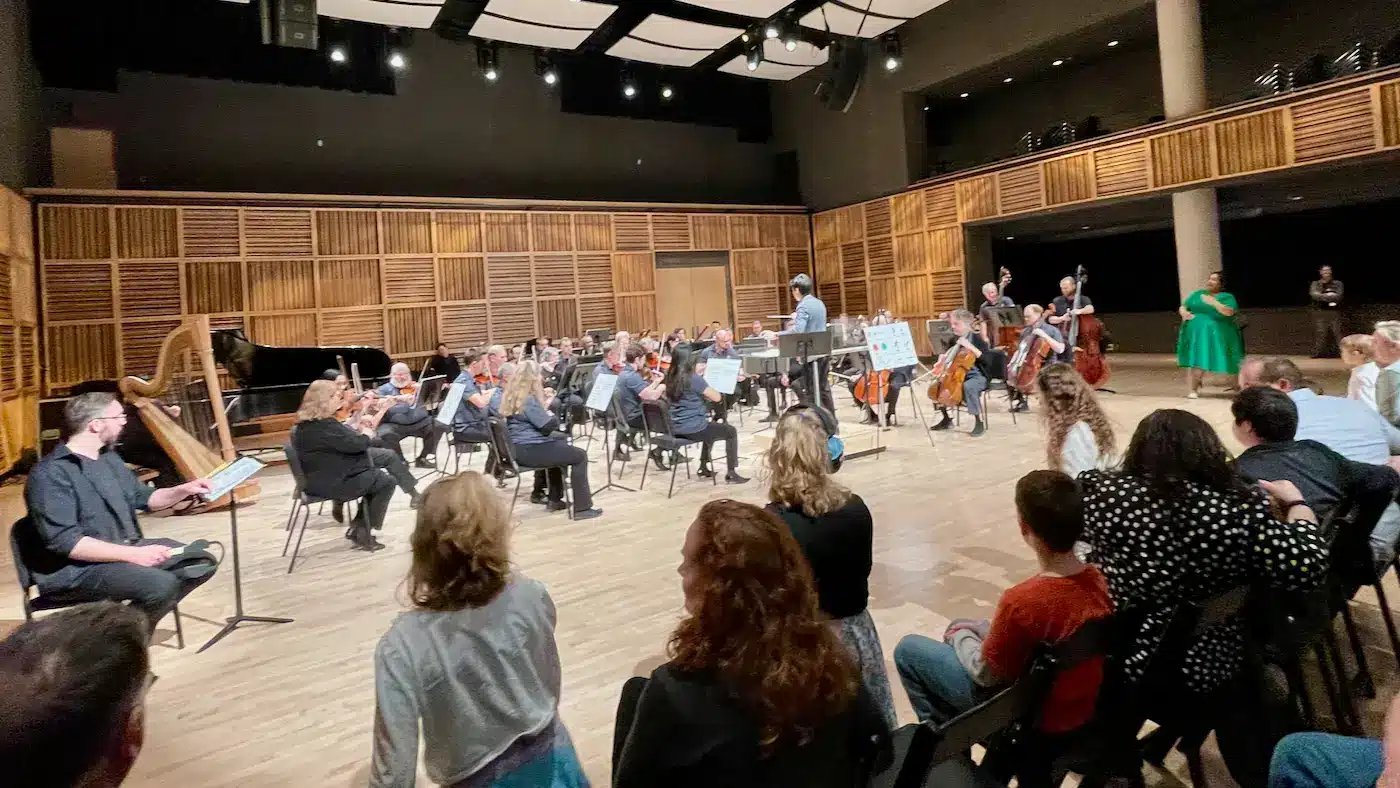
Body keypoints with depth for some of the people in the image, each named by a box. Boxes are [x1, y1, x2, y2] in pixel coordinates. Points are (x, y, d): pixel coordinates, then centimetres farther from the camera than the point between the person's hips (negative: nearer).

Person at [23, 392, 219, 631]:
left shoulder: (108, 457, 11)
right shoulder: (51, 474, -17)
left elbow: (143, 498, 22)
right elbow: (64, 541, -25)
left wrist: (184, 490, 3)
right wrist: (132, 554, -30)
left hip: (126, 549, 9)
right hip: (75, 569, -9)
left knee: (202, 562, -2)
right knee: (162, 584, -30)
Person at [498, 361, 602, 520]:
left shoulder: (511, 395, 9)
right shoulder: (528, 400, -21)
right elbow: (548, 426, -18)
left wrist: (543, 404, 10)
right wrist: (552, 414, 1)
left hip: (519, 448, 10)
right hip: (529, 451, -10)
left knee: (560, 439, 33)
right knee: (580, 456, -2)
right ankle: (582, 508, -3)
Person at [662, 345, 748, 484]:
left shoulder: (670, 378, 4)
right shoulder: (694, 378, -19)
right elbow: (717, 398, -13)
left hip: (675, 428, 8)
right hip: (693, 429, -8)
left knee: (710, 427, 35)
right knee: (731, 432, 12)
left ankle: (703, 468, 35)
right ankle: (731, 473, 10)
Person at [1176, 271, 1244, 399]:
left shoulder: (1227, 297, 3)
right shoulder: (1197, 294, 14)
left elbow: (1229, 312, -14)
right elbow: (1182, 307, 13)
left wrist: (1214, 302, -24)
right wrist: (1184, 312, -10)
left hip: (1217, 334, -2)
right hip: (1195, 333, 2)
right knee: (1195, 360, -7)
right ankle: (1191, 389, -7)